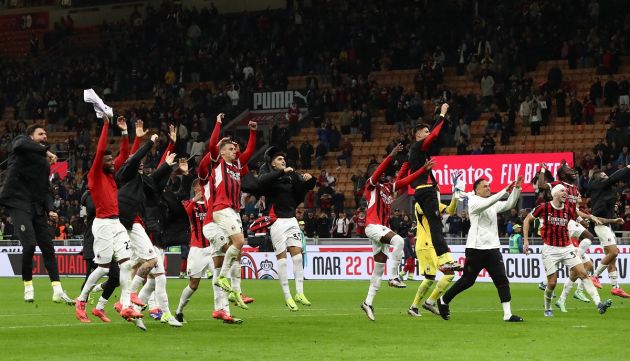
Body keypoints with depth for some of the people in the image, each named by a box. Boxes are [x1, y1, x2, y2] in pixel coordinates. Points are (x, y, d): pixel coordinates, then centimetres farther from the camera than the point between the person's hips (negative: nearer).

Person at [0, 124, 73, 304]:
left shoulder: (45, 162, 22)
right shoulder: (21, 141, 3)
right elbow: (20, 145, -24)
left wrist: (50, 210, 3)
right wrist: (45, 151, -23)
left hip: (37, 207, 7)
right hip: (18, 203, -7)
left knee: (47, 247, 2)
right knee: (29, 244, -18)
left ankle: (58, 291, 2)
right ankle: (28, 287, -2)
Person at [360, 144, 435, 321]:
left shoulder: (389, 187, 18)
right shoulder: (371, 185, 0)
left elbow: (406, 180, 17)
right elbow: (378, 171, -17)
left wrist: (423, 169, 9)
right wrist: (391, 156, -28)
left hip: (382, 229, 8)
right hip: (373, 226, -8)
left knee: (379, 269, 8)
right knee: (398, 241, -30)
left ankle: (368, 302, 14)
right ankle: (394, 278, -24)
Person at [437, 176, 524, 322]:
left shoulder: (493, 204, 16)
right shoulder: (473, 201, -6)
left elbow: (510, 204, 9)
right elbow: (486, 203, -25)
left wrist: (517, 188, -4)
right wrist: (505, 191, -31)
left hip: (492, 247, 6)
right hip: (476, 248, -6)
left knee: (502, 280, -5)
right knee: (467, 280, 2)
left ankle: (507, 314, -8)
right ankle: (443, 301, 23)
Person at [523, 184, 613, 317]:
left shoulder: (568, 209, 3)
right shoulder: (544, 207, -6)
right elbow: (527, 220, 5)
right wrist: (526, 240, 2)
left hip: (567, 248, 3)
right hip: (550, 250, -3)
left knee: (582, 273, -11)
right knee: (552, 283, -3)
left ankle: (599, 304, -18)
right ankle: (547, 308, 24)